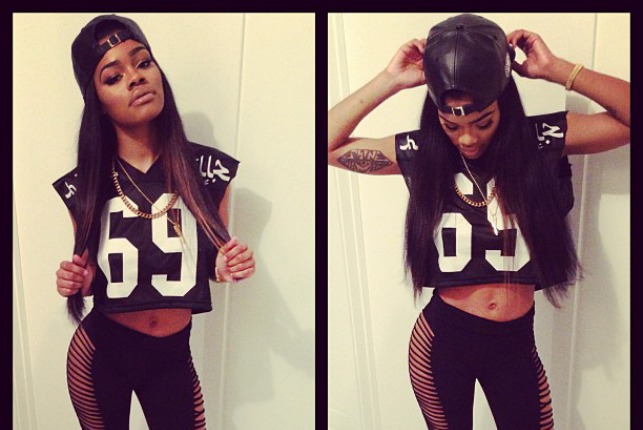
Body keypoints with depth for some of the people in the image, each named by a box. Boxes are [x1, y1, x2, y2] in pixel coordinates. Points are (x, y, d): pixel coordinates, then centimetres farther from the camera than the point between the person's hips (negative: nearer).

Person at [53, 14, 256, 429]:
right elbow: (91, 275, 6)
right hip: (99, 353, 1)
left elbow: (214, 262, 3)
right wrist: (79, 281, -16)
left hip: (173, 356, 0)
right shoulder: (83, 186, -9)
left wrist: (228, 266, -19)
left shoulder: (208, 169, -11)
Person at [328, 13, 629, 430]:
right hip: (442, 339, 0)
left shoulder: (543, 141, -9)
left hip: (516, 342, 0)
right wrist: (389, 82, -16)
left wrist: (556, 69, -22)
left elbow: (629, 117, -16)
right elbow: (324, 144, -9)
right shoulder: (420, 153, -8)